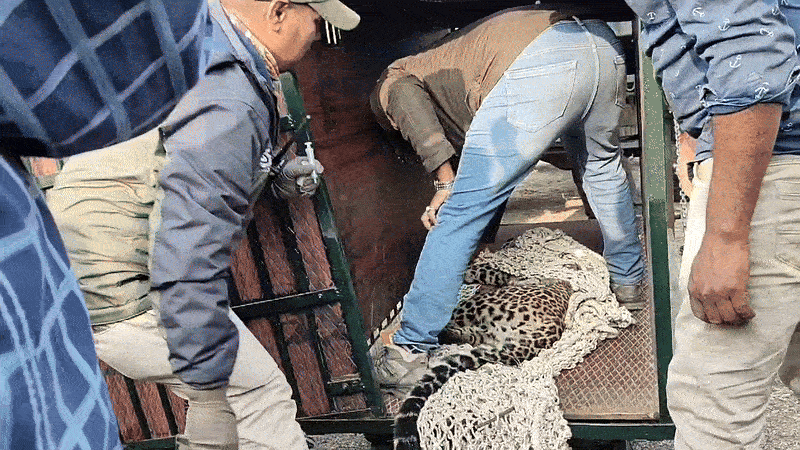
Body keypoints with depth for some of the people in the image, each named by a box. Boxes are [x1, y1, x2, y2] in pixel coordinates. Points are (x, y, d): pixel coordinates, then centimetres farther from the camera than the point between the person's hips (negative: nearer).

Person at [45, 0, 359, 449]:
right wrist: (206, 376, -21)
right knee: (263, 394, -3)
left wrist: (276, 177, 11)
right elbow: (188, 262, -30)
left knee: (224, 380, 21)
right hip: (117, 295, -10)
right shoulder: (228, 108, -27)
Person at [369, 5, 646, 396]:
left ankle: (409, 355, 6)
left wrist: (445, 181, -2)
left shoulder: (392, 82, 24)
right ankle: (631, 284, 50)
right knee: (602, 166, 34)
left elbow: (408, 100, -2)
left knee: (458, 213, 0)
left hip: (538, 66, -8)